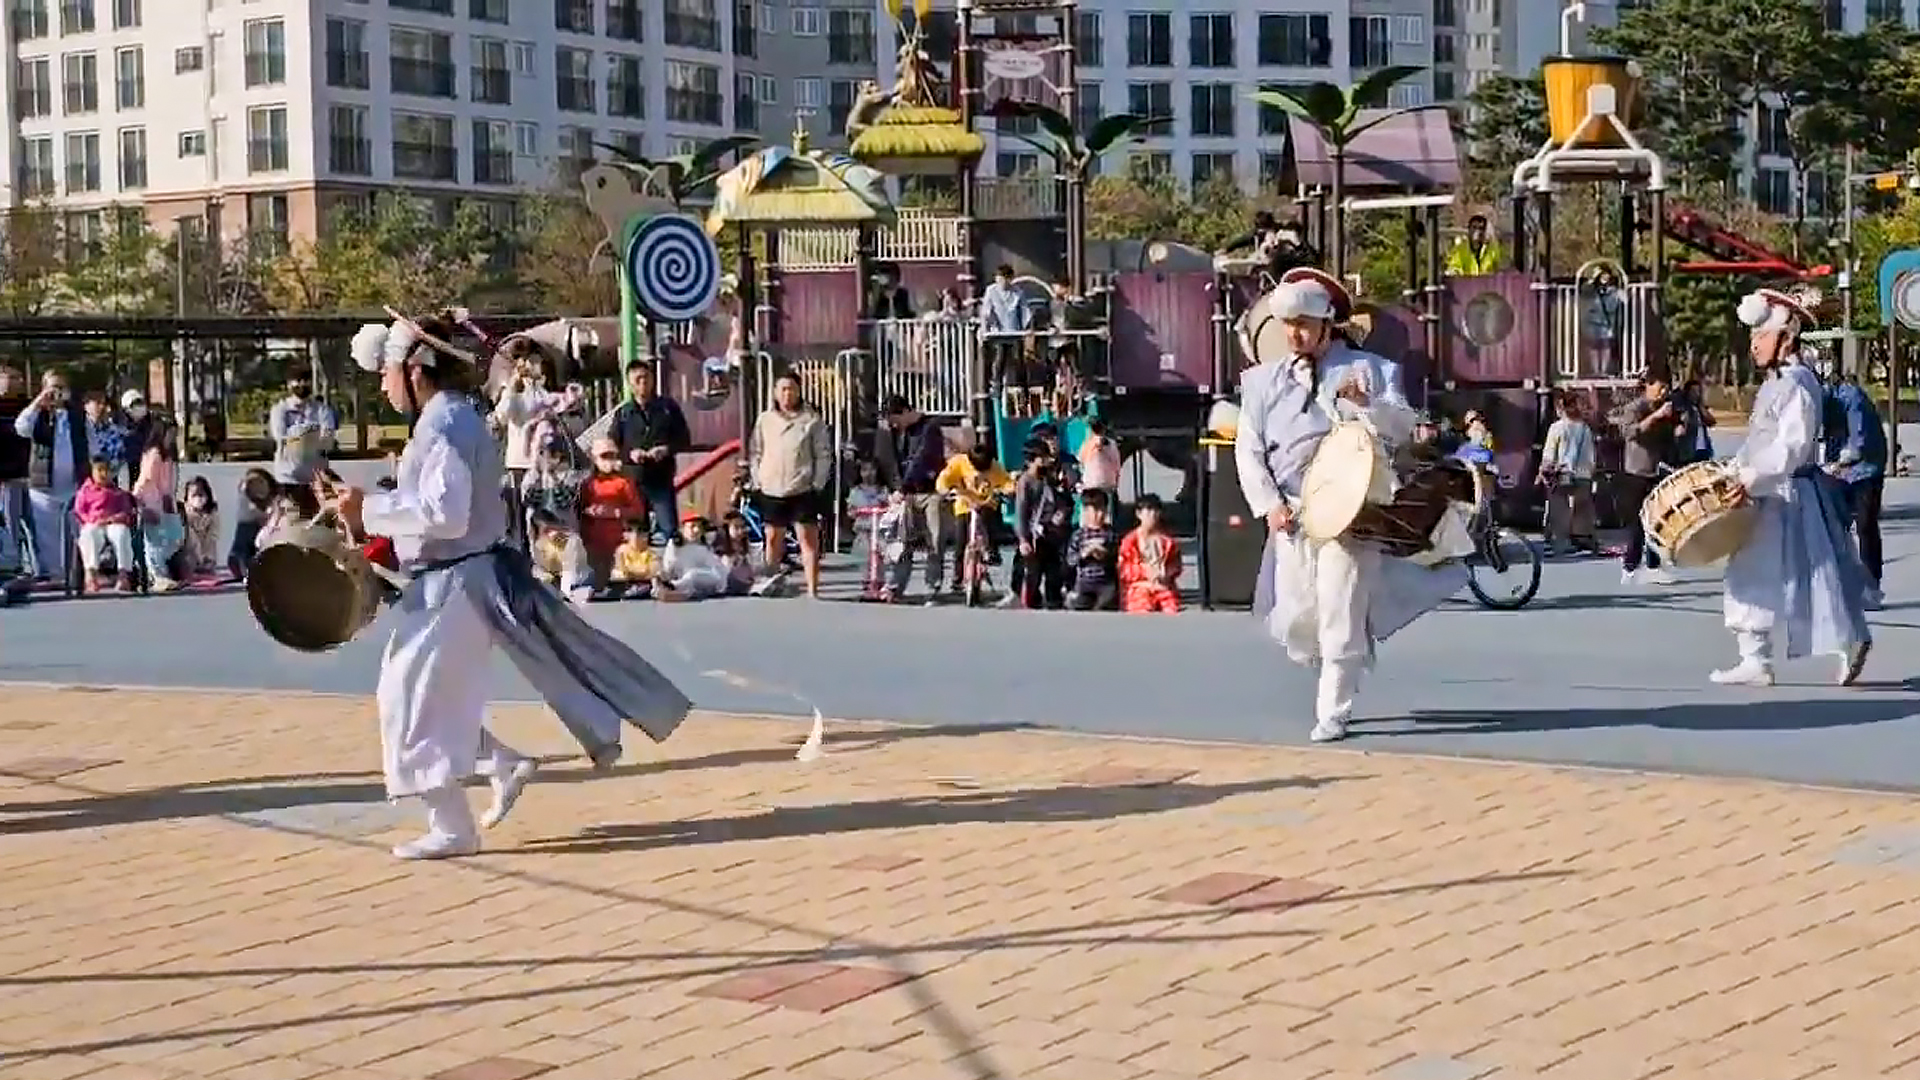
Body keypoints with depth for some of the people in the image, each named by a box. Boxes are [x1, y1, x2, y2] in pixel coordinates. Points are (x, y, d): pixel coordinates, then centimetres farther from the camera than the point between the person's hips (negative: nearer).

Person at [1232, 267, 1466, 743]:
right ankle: (1341, 675, 34)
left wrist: (1366, 403, -21)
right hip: (1291, 514, 3)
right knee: (1295, 623, 5)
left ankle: (1332, 713, 3)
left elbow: (1404, 426, -2)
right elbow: (1248, 450, 8)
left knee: (1340, 614, -8)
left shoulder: (1366, 369, 4)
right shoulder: (1263, 381, 9)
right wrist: (1269, 504, -5)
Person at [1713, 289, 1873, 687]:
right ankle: (1755, 661, 11)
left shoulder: (1798, 384, -16)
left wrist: (1753, 476, -28)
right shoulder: (1774, 384, 15)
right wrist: (1734, 472, 11)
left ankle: (1853, 639, 9)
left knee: (1797, 577, -4)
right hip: (1767, 496, 10)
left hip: (1789, 496, -10)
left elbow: (1794, 445, -24)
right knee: (1751, 576, 8)